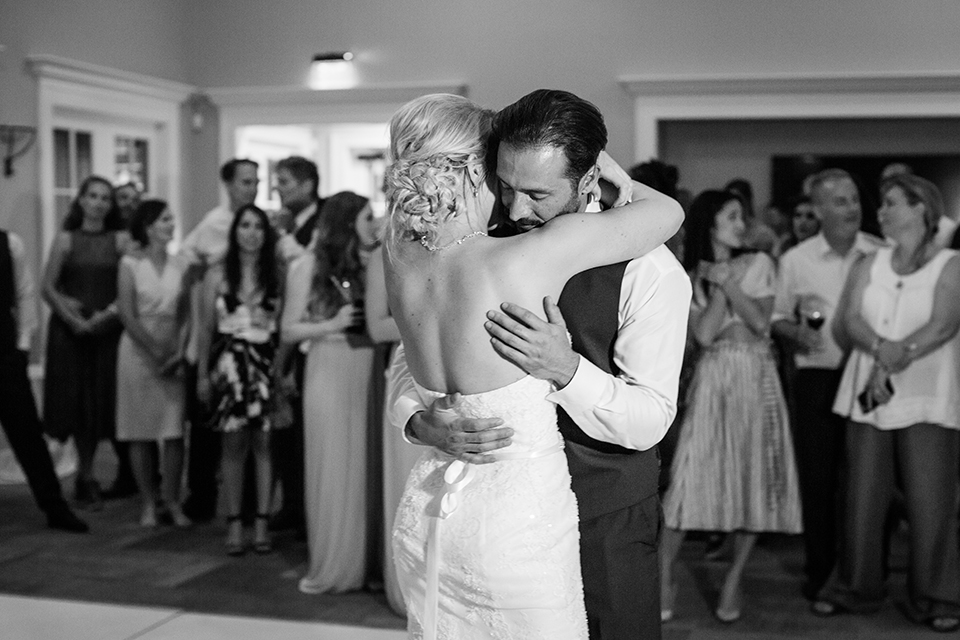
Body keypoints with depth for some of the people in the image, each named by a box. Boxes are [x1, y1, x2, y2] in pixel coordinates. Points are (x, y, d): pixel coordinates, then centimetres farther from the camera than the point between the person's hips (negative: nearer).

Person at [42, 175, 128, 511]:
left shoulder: (120, 240, 3)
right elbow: (48, 287, -1)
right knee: (75, 399, 0)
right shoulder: (65, 239, 3)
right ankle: (86, 476, 12)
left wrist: (108, 314, -15)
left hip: (108, 330, 0)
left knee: (100, 399, 1)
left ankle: (85, 476, 16)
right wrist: (73, 319, -11)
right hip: (69, 329, 0)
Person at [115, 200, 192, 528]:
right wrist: (155, 351, -10)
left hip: (174, 353, 2)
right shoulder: (130, 264, -2)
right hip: (138, 351, -2)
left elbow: (185, 315, 4)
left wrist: (177, 352, -9)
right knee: (141, 430, 2)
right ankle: (148, 503, 11)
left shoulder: (179, 266, 6)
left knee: (175, 430, -2)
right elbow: (127, 315, -7)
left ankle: (172, 501, 8)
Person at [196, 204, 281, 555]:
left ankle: (261, 523, 8)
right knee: (233, 445, 2)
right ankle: (234, 524, 9)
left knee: (263, 444, 1)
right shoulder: (217, 275, 5)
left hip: (266, 364, 0)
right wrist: (202, 374, 5)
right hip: (230, 364, 0)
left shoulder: (276, 276, 5)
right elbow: (206, 328, 7)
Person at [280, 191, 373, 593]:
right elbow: (288, 332, 0)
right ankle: (330, 567, 13)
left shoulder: (366, 264, 9)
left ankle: (360, 562, 15)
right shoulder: (308, 266, 1)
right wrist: (332, 325, -11)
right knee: (331, 469, 2)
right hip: (329, 372, -3)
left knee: (364, 467, 4)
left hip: (366, 373, 3)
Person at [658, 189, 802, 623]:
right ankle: (665, 579, 3)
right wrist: (717, 286, -7)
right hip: (712, 380, -1)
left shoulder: (758, 265, 7)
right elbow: (704, 334, -7)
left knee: (755, 479, 2)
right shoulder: (688, 277, 6)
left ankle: (734, 580, 16)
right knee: (690, 477, -8)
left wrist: (728, 282, -7)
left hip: (757, 380, 1)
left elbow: (761, 323, -4)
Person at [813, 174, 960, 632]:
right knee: (863, 496, 5)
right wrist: (881, 346, -17)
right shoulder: (868, 267, 14)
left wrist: (897, 358, -19)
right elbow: (847, 324, 2)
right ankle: (855, 588, 17)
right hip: (867, 397, 3)